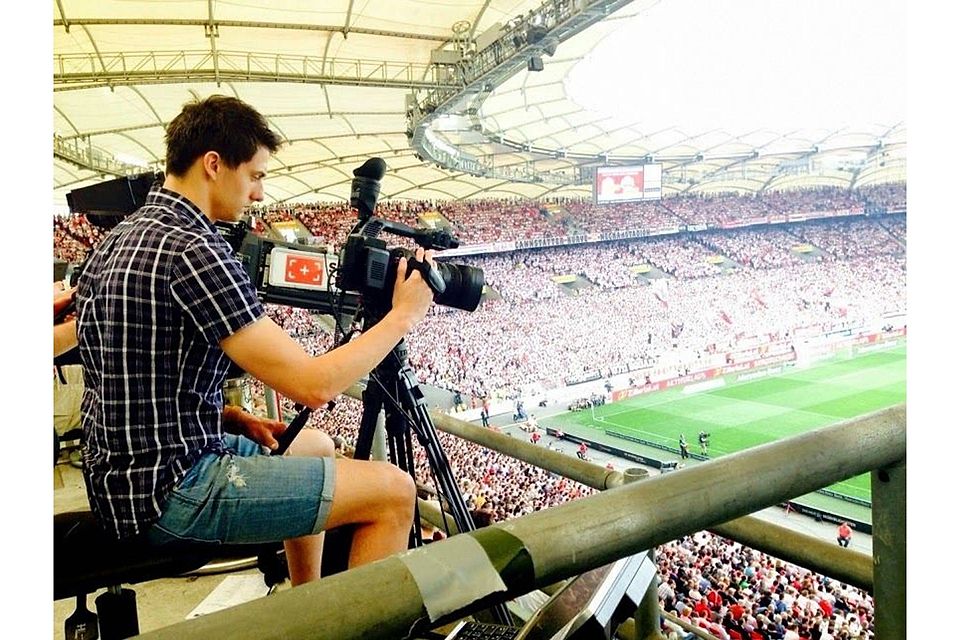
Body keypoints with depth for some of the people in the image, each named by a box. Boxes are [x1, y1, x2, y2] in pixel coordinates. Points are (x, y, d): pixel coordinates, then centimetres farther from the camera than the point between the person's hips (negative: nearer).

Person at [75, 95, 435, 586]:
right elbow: (312, 384, -24)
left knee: (316, 446, 27)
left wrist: (234, 419, 7)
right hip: (165, 491, -10)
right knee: (392, 491, -11)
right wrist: (403, 314, -11)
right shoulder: (192, 250, -22)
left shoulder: (119, 237, 10)